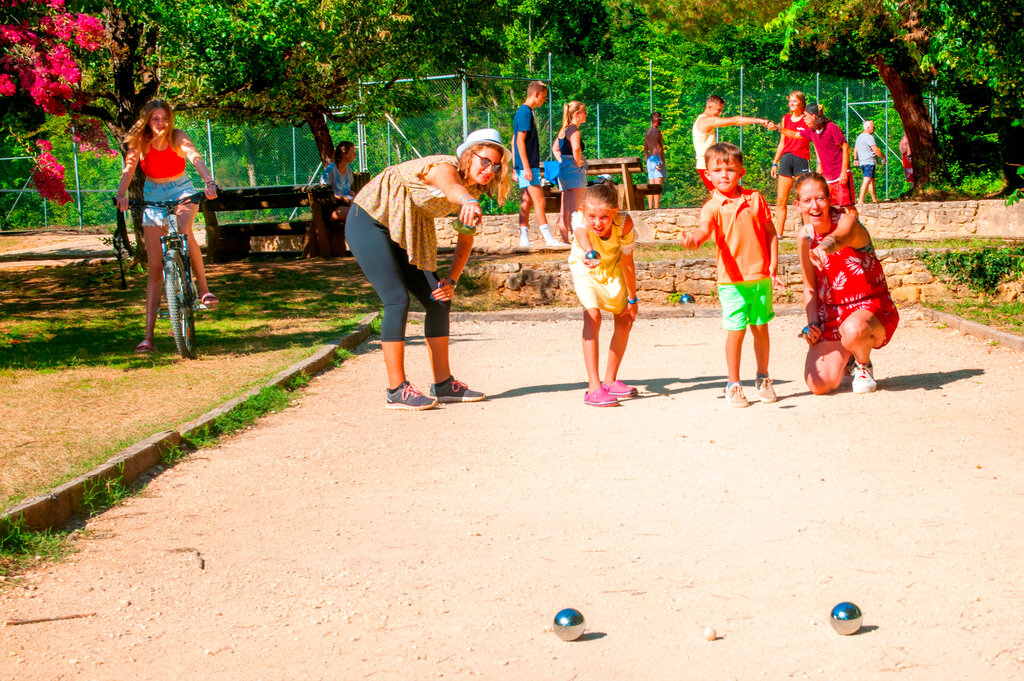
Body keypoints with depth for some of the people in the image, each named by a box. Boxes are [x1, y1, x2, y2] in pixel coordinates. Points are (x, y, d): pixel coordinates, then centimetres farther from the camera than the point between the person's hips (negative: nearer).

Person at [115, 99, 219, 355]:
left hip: (182, 191, -1)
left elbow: (196, 158, -27)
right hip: (153, 197, 1)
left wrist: (209, 182, -46)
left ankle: (203, 287, -19)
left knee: (184, 229, -38)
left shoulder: (178, 138, -12)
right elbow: (128, 169, -18)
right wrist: (121, 194, -38)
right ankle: (148, 336, -3)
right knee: (155, 267, -3)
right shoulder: (139, 143, -8)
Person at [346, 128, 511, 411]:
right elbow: (451, 187, -51)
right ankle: (396, 390, -12)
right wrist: (469, 202, -74)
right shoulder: (444, 167, -24)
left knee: (439, 301, 3)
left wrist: (451, 281, 1)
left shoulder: (473, 190, 1)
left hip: (404, 234, 9)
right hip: (369, 221, -9)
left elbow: (466, 240, 13)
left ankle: (443, 384, 10)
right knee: (398, 300, -18)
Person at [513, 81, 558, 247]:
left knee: (527, 201, 9)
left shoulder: (522, 112, 18)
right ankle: (548, 239, -10)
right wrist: (526, 167, -22)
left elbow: (515, 141, 21)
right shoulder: (525, 112, -12)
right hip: (528, 165, -10)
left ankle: (524, 239, 8)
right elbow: (520, 141, -19)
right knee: (539, 201, -10)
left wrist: (516, 167, 22)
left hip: (524, 166, 10)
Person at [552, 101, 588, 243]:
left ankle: (565, 240, 15)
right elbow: (576, 149, -30)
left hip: (563, 169, 9)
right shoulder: (574, 130, -13)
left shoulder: (563, 129, 14)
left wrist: (562, 162, 13)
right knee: (574, 209, -10)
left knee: (564, 210, 11)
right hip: (574, 171, -9)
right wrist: (578, 162, -16)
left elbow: (555, 148, 26)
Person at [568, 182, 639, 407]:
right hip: (585, 269, -3)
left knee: (625, 319, 6)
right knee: (592, 315, -23)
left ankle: (610, 380, 25)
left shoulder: (624, 224, -34)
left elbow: (627, 263, -23)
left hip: (613, 268, 3)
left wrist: (632, 299, -14)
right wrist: (589, 253, -86)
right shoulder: (580, 220, -39)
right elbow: (582, 236, -64)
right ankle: (594, 387, -26)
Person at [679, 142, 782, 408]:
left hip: (760, 276, 3)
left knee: (761, 328, 11)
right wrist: (694, 237, -48)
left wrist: (773, 267, 3)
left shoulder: (755, 199, 4)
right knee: (736, 331, -3)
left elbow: (771, 233, 9)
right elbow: (705, 227, -25)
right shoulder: (712, 207, -4)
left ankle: (763, 378, 28)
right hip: (731, 279, -2)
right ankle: (734, 385, 10)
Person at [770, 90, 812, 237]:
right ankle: (779, 232, 6)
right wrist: (775, 162, 17)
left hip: (802, 160, -4)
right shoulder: (786, 119, 14)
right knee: (781, 200, 1)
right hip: (786, 159, 4)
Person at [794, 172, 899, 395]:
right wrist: (812, 323, -8)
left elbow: (839, 237, -45)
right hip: (830, 313, 4)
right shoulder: (805, 235, 0)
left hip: (870, 307, -4)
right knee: (818, 385, -14)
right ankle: (846, 360, 24)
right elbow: (810, 287, 7)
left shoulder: (847, 221, -16)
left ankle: (864, 366, -3)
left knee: (852, 329, -42)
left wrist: (826, 247, -68)